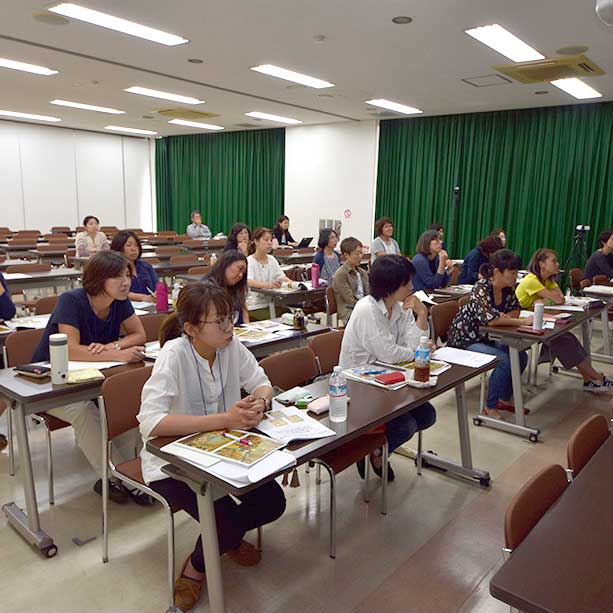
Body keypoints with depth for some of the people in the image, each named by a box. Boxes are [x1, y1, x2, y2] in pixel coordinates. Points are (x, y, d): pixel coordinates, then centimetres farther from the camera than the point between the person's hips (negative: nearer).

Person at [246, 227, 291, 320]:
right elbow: (248, 282, -24)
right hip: (255, 307, -6)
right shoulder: (249, 261, -8)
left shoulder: (272, 260, 13)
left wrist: (289, 282, -17)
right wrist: (268, 285, -42)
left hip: (271, 303, 6)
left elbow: (282, 277, 8)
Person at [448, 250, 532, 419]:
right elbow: (491, 319, -34)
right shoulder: (481, 288, -24)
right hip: (464, 340, -8)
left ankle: (505, 399, 15)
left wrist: (505, 317, -16)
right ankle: (490, 407, -8)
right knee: (504, 360, -24)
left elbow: (515, 310, 7)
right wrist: (523, 321, -28)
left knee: (521, 356, -3)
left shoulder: (508, 288, -1)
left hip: (484, 338, 8)